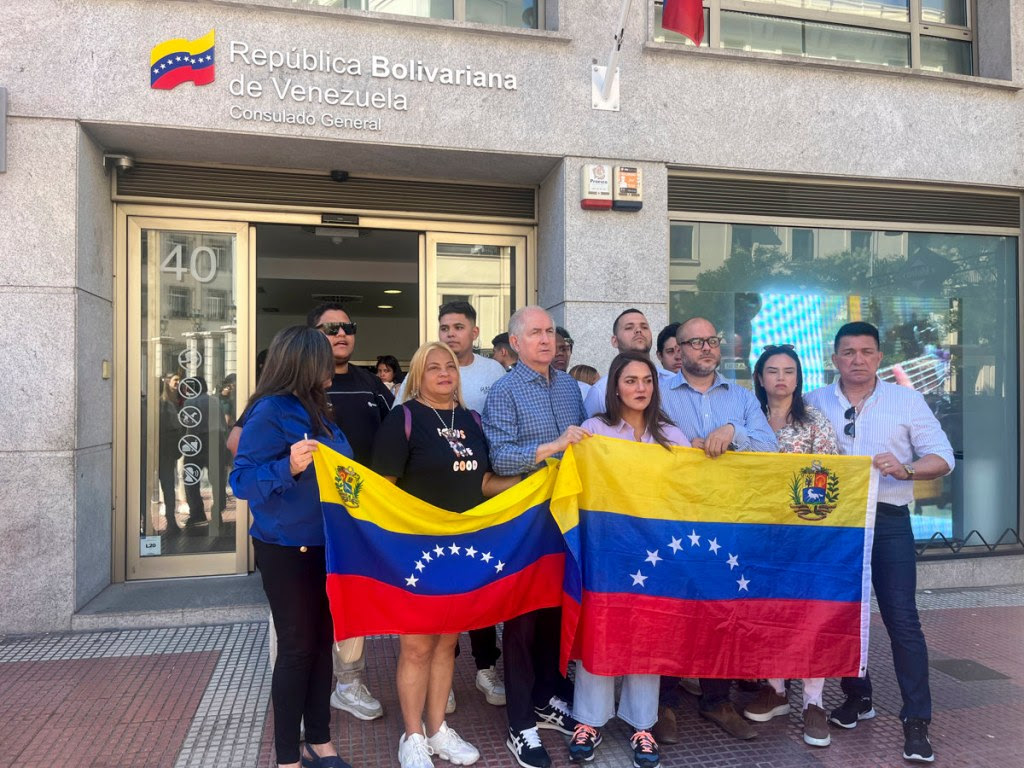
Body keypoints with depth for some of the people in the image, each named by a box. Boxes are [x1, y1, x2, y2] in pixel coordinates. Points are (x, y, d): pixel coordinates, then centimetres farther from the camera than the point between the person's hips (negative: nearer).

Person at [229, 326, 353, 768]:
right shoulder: (269, 412, -15)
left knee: (322, 642, 14)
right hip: (287, 549, -8)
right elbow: (241, 481, -19)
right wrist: (289, 467, -33)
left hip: (323, 544, 8)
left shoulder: (314, 411, 10)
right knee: (297, 648, 1)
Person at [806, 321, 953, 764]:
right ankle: (857, 698, 30)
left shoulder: (906, 400, 2)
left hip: (888, 521, -2)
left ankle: (916, 720, 7)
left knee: (902, 619, -3)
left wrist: (904, 469, -21)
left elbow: (942, 458, -3)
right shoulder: (815, 402, 5)